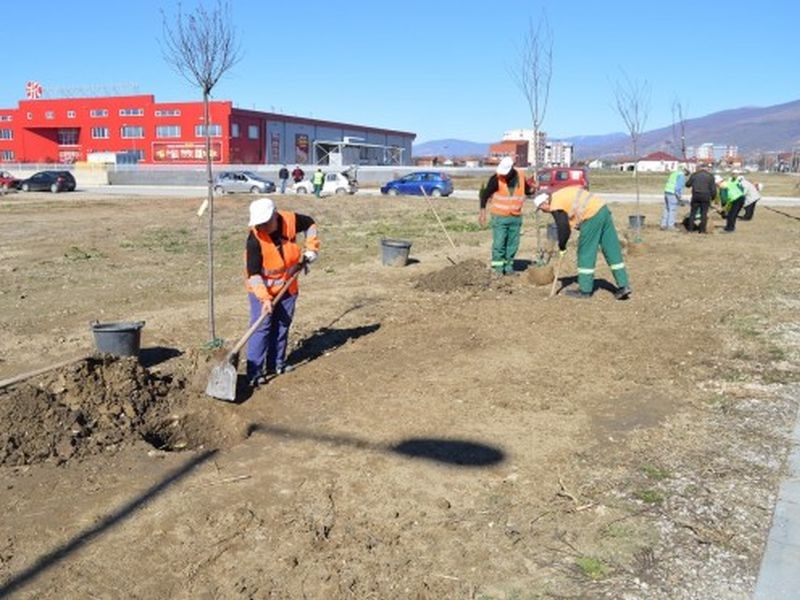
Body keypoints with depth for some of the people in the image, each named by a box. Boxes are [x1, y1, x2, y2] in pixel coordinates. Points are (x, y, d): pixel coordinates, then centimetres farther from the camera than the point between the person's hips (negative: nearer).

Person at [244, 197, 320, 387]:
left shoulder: (291, 220, -16)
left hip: (288, 285, 5)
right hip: (262, 288, -5)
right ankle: (254, 372, -3)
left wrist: (310, 250, 0)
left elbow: (310, 224, 7)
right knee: (261, 328, -8)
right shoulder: (255, 239, -26)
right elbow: (253, 273, -24)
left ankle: (276, 364, 29)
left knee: (282, 326, 14)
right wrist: (264, 297, -30)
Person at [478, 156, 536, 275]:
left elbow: (526, 189, 16)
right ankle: (498, 267, 4)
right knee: (499, 243, -5)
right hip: (500, 216, -4)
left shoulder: (520, 175, -1)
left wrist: (531, 190, -7)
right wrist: (483, 210, -20)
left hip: (516, 216, 4)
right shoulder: (497, 178, -13)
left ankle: (508, 266, 22)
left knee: (513, 244, 9)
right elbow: (485, 194, -11)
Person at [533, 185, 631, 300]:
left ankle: (585, 290, 10)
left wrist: (561, 247, 11)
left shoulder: (555, 206, -5)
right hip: (602, 208, 9)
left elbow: (563, 228, -6)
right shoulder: (560, 195, 21)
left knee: (586, 253, 3)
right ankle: (623, 286, 10)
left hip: (592, 216, -9)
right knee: (612, 250, 9)